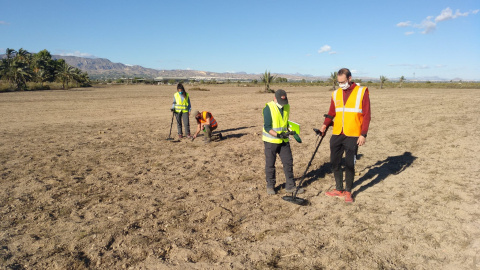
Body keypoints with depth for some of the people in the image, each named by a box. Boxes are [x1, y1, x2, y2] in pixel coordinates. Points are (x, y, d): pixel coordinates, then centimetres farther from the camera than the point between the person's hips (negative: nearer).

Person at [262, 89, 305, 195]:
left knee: (288, 162, 5)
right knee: (270, 164, 5)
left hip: (284, 140, 5)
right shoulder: (268, 108, -14)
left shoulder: (287, 107, 6)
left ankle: (290, 186, 16)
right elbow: (267, 127, -17)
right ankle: (270, 186, 21)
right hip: (271, 140, -5)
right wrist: (278, 135, -28)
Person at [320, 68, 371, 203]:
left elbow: (366, 115, -4)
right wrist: (325, 124, -5)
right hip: (336, 135, 4)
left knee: (350, 164, 1)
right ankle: (339, 189, 24)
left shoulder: (362, 92, -2)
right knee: (335, 162, 8)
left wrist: (363, 134, -9)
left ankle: (348, 191, 18)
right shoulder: (336, 93, 9)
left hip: (352, 136, -4)